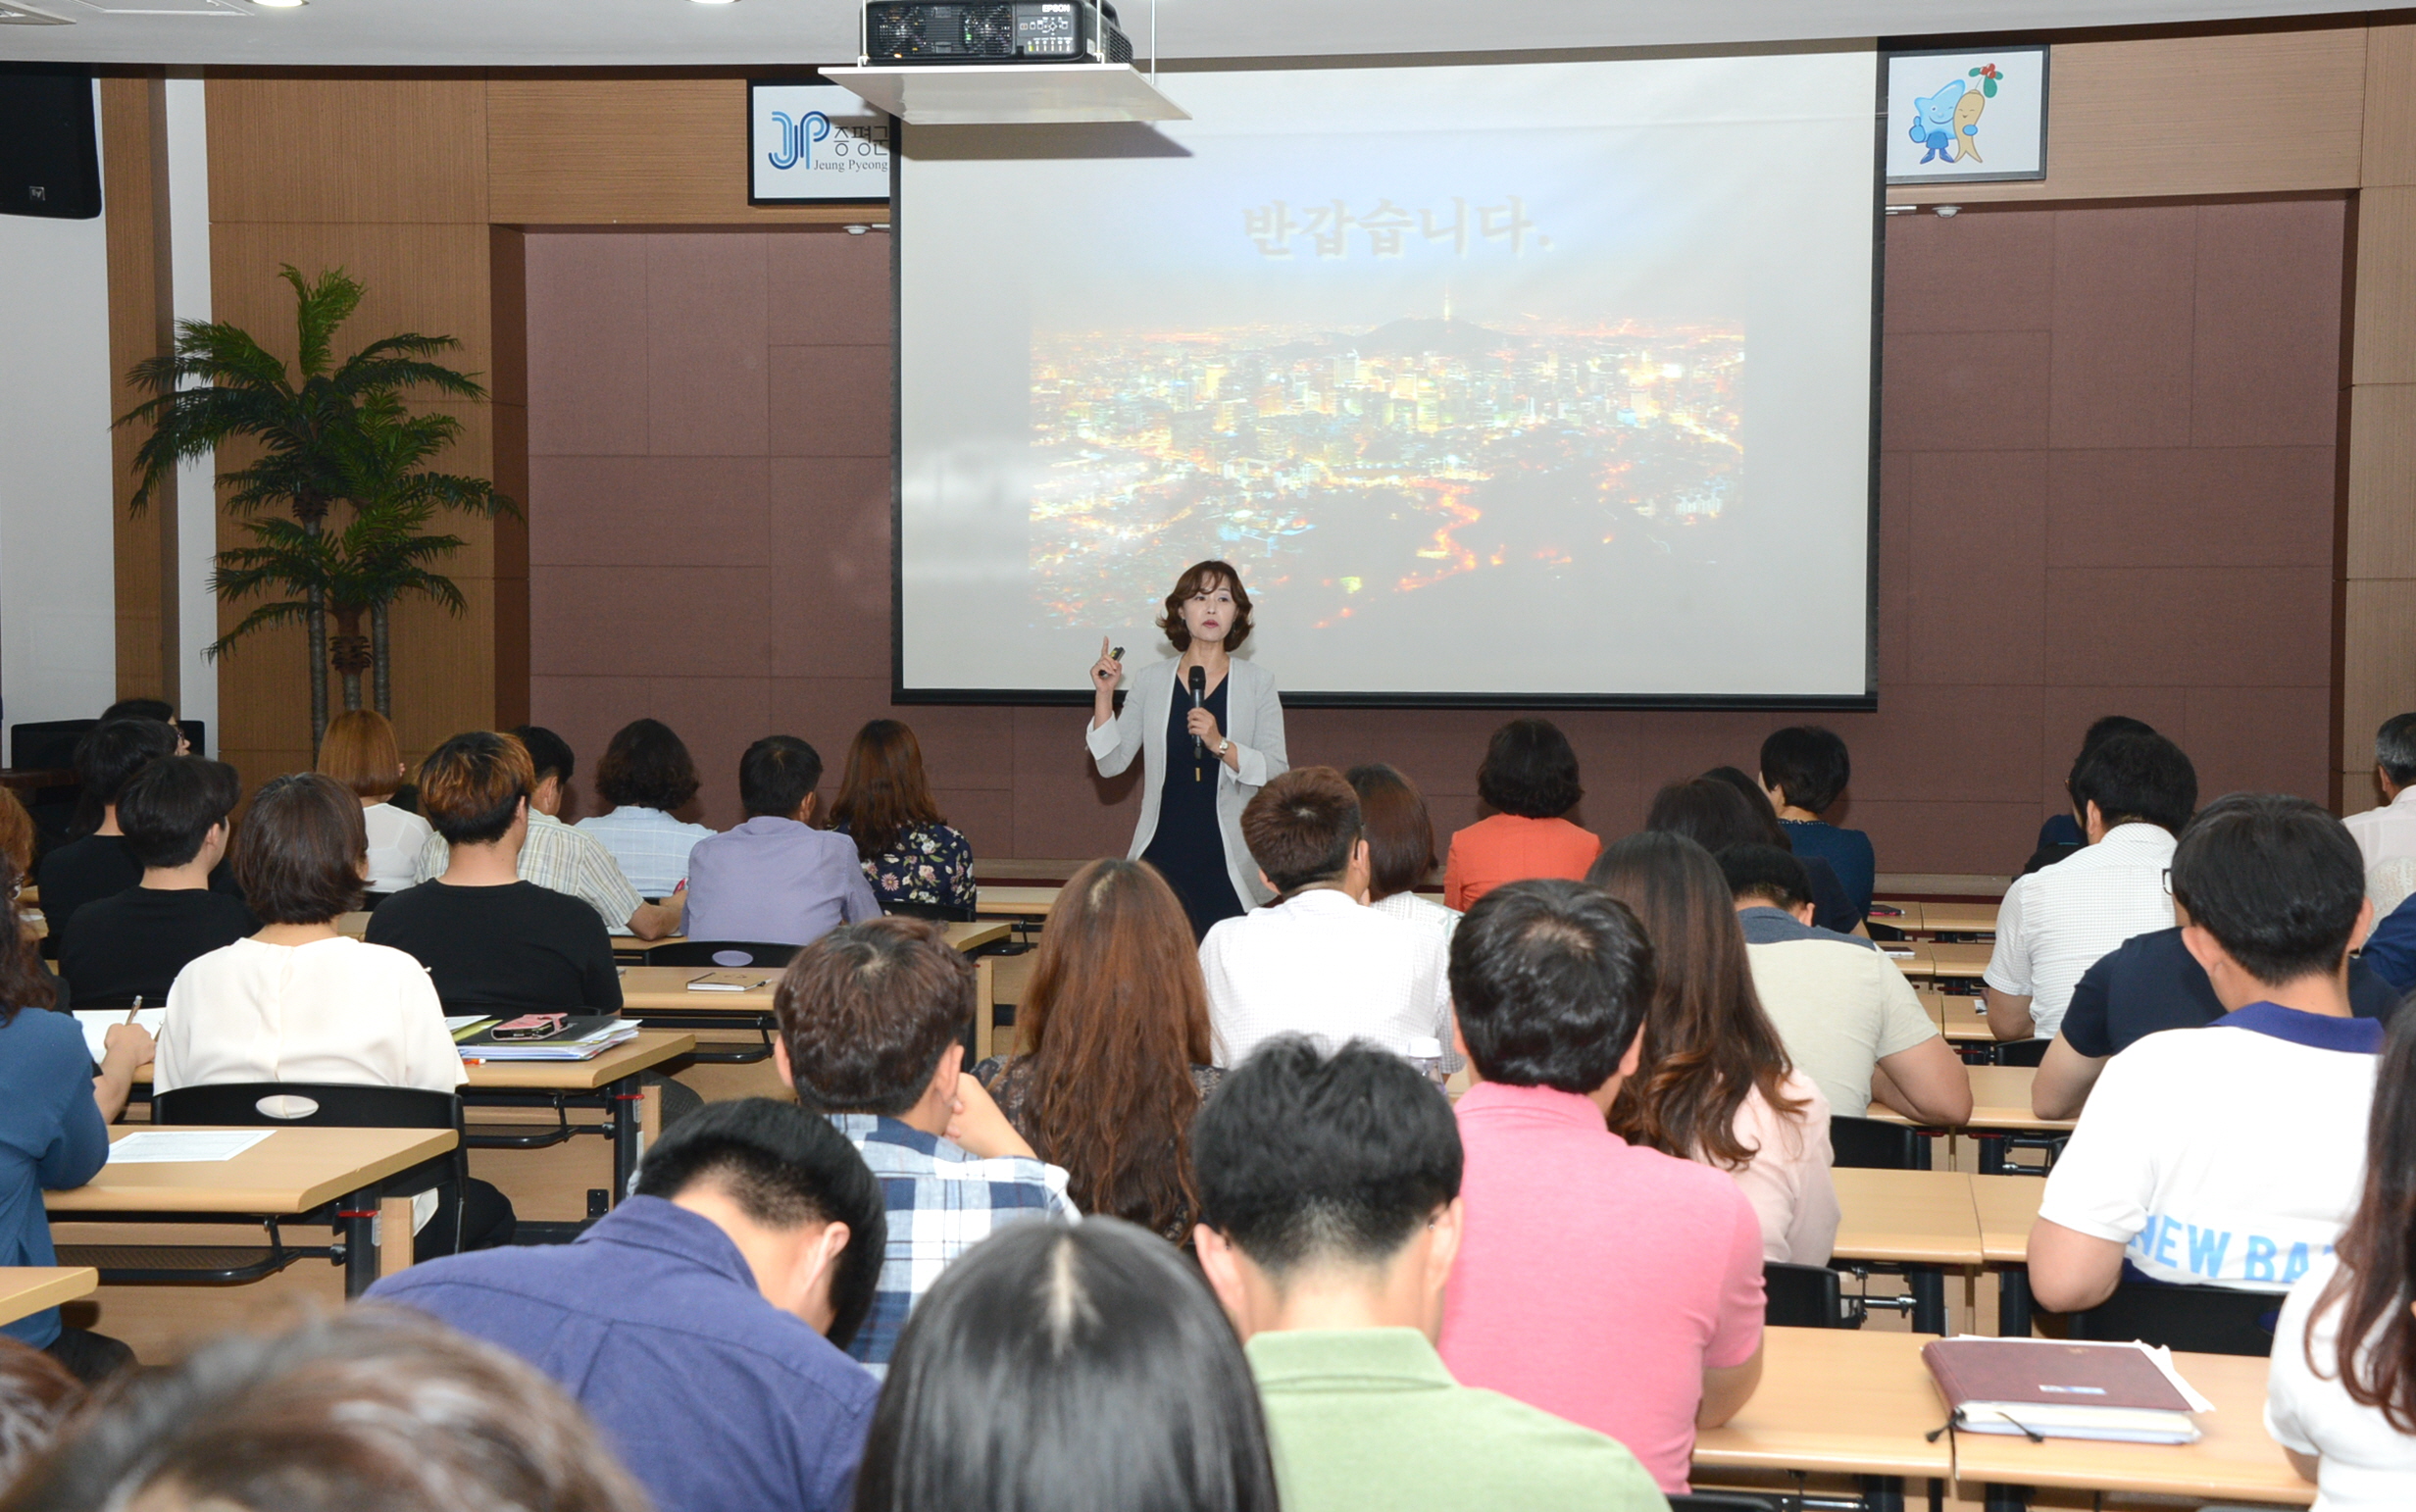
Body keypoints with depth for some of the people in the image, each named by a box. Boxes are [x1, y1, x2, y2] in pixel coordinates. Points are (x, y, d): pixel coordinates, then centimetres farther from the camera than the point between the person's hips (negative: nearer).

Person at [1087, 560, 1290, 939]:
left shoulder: (1258, 682, 5)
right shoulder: (1151, 680, 10)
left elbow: (1277, 773, -4)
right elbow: (1111, 764, 8)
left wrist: (1220, 744, -18)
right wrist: (1104, 695, -1)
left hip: (1229, 862, -1)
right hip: (1161, 856, 1)